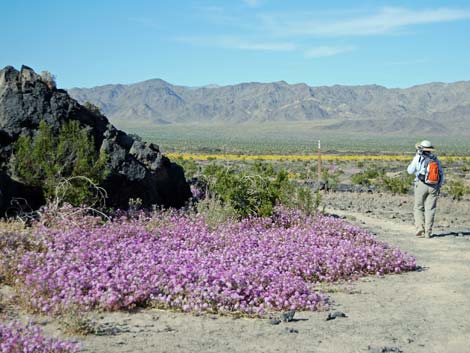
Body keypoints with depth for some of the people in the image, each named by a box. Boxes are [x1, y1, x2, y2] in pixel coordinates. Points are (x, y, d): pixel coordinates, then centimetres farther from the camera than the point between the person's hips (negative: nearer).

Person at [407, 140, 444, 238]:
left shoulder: (418, 158, -9)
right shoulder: (435, 159, 3)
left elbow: (410, 171, 2)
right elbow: (441, 175, 5)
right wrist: (439, 187, 14)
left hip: (421, 185, -3)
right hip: (433, 187, 3)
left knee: (418, 208, 9)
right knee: (430, 210, 5)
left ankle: (420, 228, -4)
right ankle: (428, 232, 3)